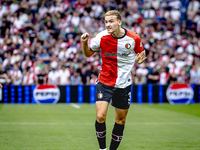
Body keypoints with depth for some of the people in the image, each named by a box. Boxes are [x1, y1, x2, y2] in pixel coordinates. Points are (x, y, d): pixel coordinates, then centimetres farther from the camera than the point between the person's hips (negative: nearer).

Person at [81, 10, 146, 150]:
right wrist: (85, 43, -15)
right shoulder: (102, 36, -9)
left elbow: (140, 54, 7)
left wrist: (138, 60, -16)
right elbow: (88, 53, 5)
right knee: (100, 116, -15)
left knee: (121, 120, 9)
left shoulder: (134, 38, -10)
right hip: (104, 82, -1)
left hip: (124, 84, 1)